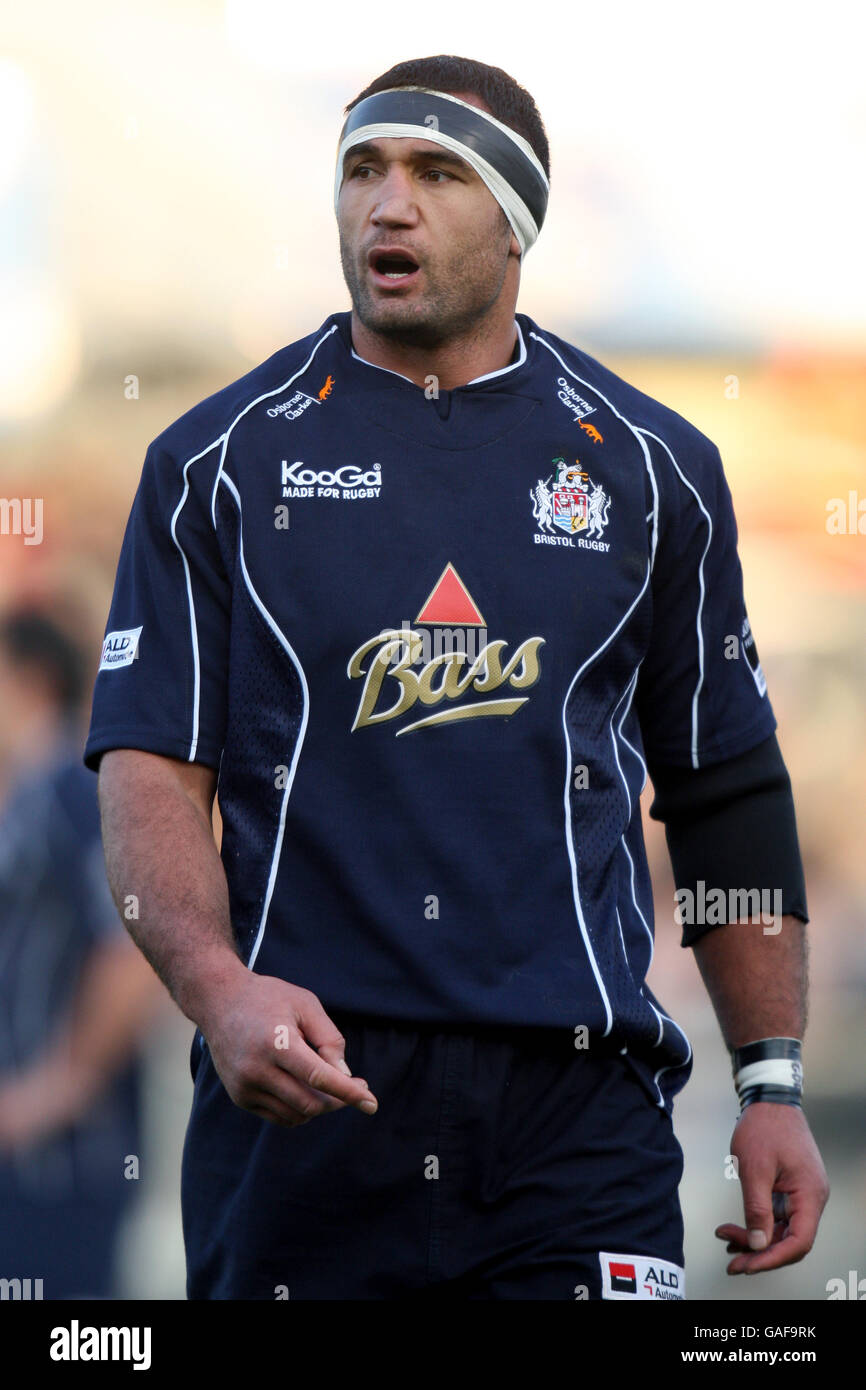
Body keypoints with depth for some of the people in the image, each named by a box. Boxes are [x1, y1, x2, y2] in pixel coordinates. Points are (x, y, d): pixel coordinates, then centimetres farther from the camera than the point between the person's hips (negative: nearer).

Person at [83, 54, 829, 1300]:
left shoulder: (649, 467, 11)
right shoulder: (218, 461, 8)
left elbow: (729, 794, 16)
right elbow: (149, 772, 1)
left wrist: (774, 1083, 10)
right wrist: (221, 992, -18)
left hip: (575, 1103, 0)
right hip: (300, 1093, 0)